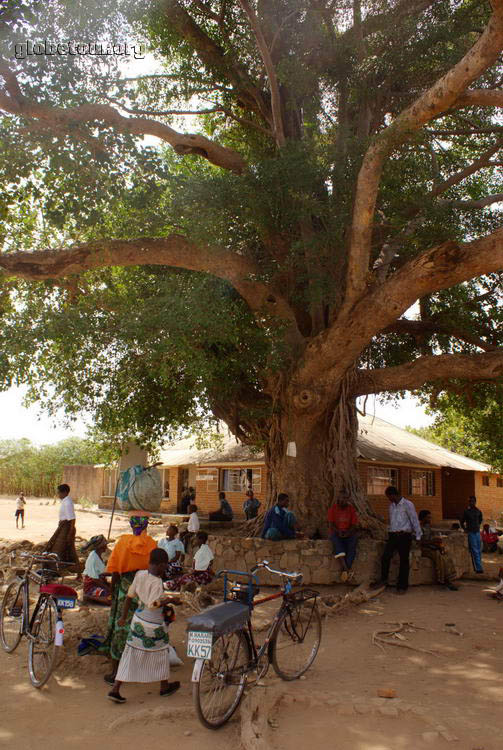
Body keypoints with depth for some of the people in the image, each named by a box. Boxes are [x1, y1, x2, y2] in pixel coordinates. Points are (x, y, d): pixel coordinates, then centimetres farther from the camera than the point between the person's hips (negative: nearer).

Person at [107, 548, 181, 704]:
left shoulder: (140, 575, -3)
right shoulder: (156, 582, -24)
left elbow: (130, 596, 5)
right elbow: (153, 605, -29)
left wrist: (124, 616, 14)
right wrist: (169, 600, -15)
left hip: (138, 620, 6)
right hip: (153, 625, -6)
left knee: (130, 655, 12)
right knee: (161, 653, 16)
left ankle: (115, 689, 9)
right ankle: (164, 686, 32)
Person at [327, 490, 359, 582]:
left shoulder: (351, 508, 6)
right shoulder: (332, 508, 2)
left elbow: (354, 524, 2)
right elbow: (331, 524, -2)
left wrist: (348, 532, -17)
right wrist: (338, 531, -19)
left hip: (349, 533, 2)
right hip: (336, 533, -1)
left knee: (352, 545, -31)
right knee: (337, 543, -35)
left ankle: (346, 570, -32)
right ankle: (345, 569, -44)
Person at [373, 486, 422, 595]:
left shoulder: (407, 504, -6)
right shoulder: (391, 505, 13)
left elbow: (414, 520, -5)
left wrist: (418, 536, -6)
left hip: (404, 536, -5)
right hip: (393, 536, 5)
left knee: (404, 561, 0)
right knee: (385, 557, -8)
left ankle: (402, 586, 8)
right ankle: (383, 580, 8)